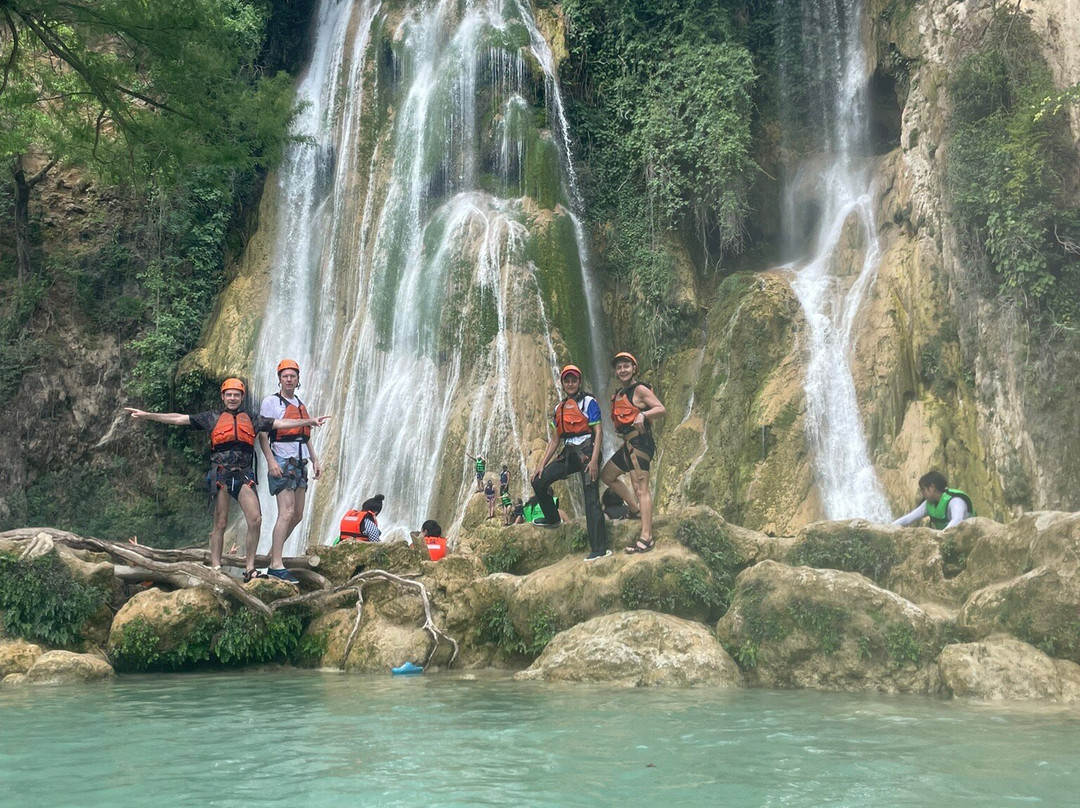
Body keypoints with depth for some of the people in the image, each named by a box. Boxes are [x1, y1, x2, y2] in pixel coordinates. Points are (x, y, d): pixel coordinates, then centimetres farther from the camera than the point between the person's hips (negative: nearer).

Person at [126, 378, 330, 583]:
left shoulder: (252, 420, 17)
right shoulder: (212, 417, 12)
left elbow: (281, 423, 15)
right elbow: (179, 419, 8)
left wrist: (309, 421, 9)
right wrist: (147, 415, 2)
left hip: (244, 475, 2)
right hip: (221, 475, -2)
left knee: (255, 520, -11)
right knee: (220, 524, -2)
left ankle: (249, 569, -3)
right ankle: (216, 569, 2)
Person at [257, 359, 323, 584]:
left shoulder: (301, 405, 20)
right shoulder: (271, 402, -2)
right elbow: (262, 434, -9)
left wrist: (315, 460, 16)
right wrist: (271, 461, -18)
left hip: (300, 464, 8)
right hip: (282, 463, -8)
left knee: (297, 515, 6)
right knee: (286, 513, -16)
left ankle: (273, 554, 19)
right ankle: (276, 565, -17)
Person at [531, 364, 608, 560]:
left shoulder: (588, 402, -2)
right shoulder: (559, 408, 17)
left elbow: (598, 432, -9)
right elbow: (555, 439, 19)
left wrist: (594, 460, -20)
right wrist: (542, 464, 11)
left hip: (587, 452, -7)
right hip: (568, 454, 7)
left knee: (591, 498, -13)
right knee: (539, 481, -1)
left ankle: (599, 548, -16)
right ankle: (552, 518, 23)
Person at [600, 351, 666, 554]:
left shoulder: (639, 389, -7)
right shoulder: (619, 394, 18)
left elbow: (661, 409, -15)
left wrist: (643, 414, -31)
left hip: (639, 441, -10)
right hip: (628, 444, 10)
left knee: (640, 488, -14)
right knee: (607, 476, 21)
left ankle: (646, 538, -16)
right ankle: (635, 510, 26)